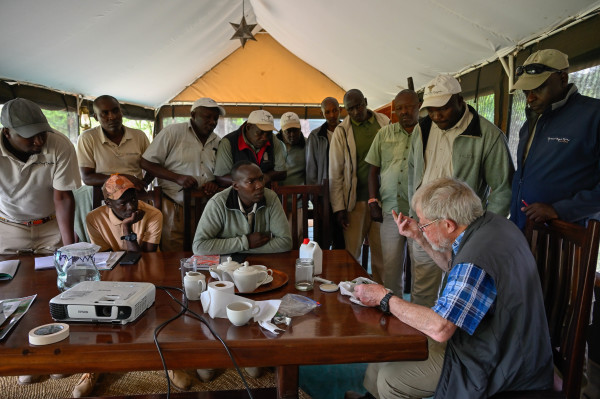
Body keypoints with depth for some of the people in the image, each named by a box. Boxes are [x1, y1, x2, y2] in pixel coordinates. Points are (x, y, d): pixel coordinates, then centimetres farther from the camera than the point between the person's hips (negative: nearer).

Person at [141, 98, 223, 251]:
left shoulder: (217, 142, 11)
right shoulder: (173, 132, -2)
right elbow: (146, 163, -4)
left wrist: (214, 183, -5)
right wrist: (178, 178, -15)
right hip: (174, 208, -4)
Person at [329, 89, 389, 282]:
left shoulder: (385, 123, 6)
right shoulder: (342, 132, 0)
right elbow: (335, 173, 0)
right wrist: (338, 207, -6)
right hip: (355, 199, -2)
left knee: (381, 252, 7)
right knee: (351, 253, 0)